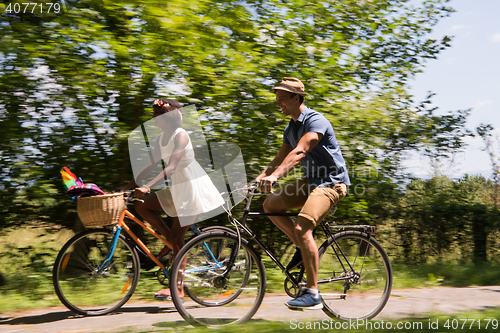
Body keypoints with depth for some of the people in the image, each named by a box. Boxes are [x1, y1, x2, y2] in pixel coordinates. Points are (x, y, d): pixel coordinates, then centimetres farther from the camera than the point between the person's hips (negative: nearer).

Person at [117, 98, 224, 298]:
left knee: (177, 236, -6)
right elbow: (151, 167, 11)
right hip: (177, 189, 8)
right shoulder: (161, 139, 7)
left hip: (192, 188, -8)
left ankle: (178, 288, 3)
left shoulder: (180, 135, -19)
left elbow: (172, 168, -30)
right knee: (141, 205, -2)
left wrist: (147, 187, -40)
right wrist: (127, 187, 7)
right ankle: (170, 240, 9)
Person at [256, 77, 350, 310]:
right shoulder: (291, 128, 12)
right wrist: (259, 179, -6)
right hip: (311, 181, 9)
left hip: (330, 182, -9)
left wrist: (274, 176, -42)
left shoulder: (315, 121, -17)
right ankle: (302, 248, 10)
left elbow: (298, 153, -31)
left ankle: (313, 293, -19)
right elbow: (280, 158, 11)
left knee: (302, 227, -24)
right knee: (270, 204, -4)